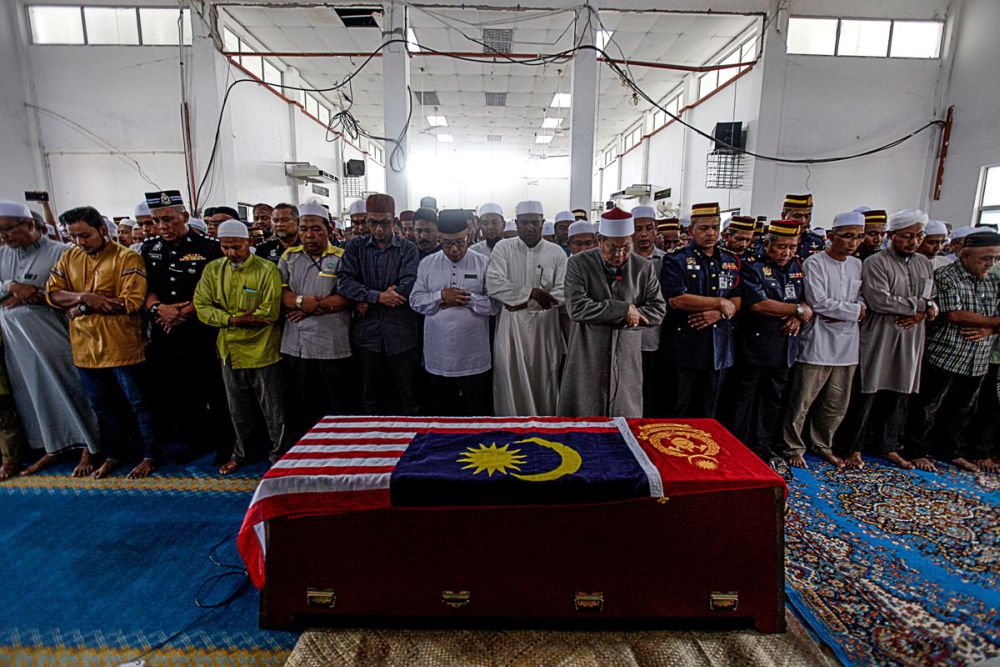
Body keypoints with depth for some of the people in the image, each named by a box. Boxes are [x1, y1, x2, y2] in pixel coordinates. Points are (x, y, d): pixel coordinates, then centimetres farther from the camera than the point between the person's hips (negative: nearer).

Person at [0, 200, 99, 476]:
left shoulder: (59, 252, -7)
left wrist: (29, 296, -15)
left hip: (51, 337, -6)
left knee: (68, 389, 0)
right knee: (35, 394, 13)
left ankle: (88, 447, 11)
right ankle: (54, 447, 26)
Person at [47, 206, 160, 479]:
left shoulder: (127, 258, -10)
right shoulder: (69, 257, 9)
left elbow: (132, 302, -18)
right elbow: (52, 293, 3)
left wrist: (84, 306, -13)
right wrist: (84, 297, -16)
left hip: (122, 346, -6)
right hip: (85, 347, 6)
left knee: (139, 403, 6)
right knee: (102, 405, 18)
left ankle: (151, 455, 20)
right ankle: (115, 453, 34)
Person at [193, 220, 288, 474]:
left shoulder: (267, 270, -11)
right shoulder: (212, 270, 4)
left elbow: (269, 312, -18)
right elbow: (202, 306, -2)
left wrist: (232, 318, -14)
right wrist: (233, 320, -17)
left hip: (262, 351, -5)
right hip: (230, 351, 5)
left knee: (272, 410, 6)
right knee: (238, 410, 20)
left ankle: (279, 455, 23)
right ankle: (242, 453, 38)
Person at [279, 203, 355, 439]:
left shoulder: (342, 257, -1)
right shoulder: (289, 256, 12)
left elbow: (348, 297, -12)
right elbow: (279, 292, 2)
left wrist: (312, 308, -13)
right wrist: (301, 301, -16)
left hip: (332, 346, -4)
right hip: (295, 345, 4)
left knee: (337, 406, 6)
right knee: (299, 406, 14)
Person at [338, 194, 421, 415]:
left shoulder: (407, 249, 2)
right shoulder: (355, 246, 8)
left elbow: (408, 287, -12)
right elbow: (344, 282, -4)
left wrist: (368, 302, -9)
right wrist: (378, 296, -16)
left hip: (401, 334, -2)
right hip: (368, 334, 2)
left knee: (407, 398, 7)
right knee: (371, 398, 13)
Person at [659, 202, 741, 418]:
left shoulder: (730, 261, 13)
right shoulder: (675, 260, -4)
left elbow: (736, 301, 11)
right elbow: (676, 300, -17)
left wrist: (718, 313, -11)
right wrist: (720, 302, -10)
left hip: (718, 349, 5)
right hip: (684, 349, -5)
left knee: (708, 414, 13)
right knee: (678, 413, 3)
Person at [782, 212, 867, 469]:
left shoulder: (857, 265, 13)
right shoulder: (814, 263, -7)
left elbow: (863, 301, 9)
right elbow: (819, 302, -15)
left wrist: (839, 315, -10)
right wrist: (854, 311, -6)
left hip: (846, 344, 6)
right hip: (817, 343, -6)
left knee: (837, 404, 14)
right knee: (803, 401, 1)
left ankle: (822, 445, 32)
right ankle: (794, 448, 16)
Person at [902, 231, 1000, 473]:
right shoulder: (945, 276, -9)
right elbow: (954, 315, -17)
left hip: (977, 362, 7)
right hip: (944, 358, -7)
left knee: (962, 410, 17)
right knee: (928, 408, 3)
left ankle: (952, 452, 31)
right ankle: (916, 452, 14)